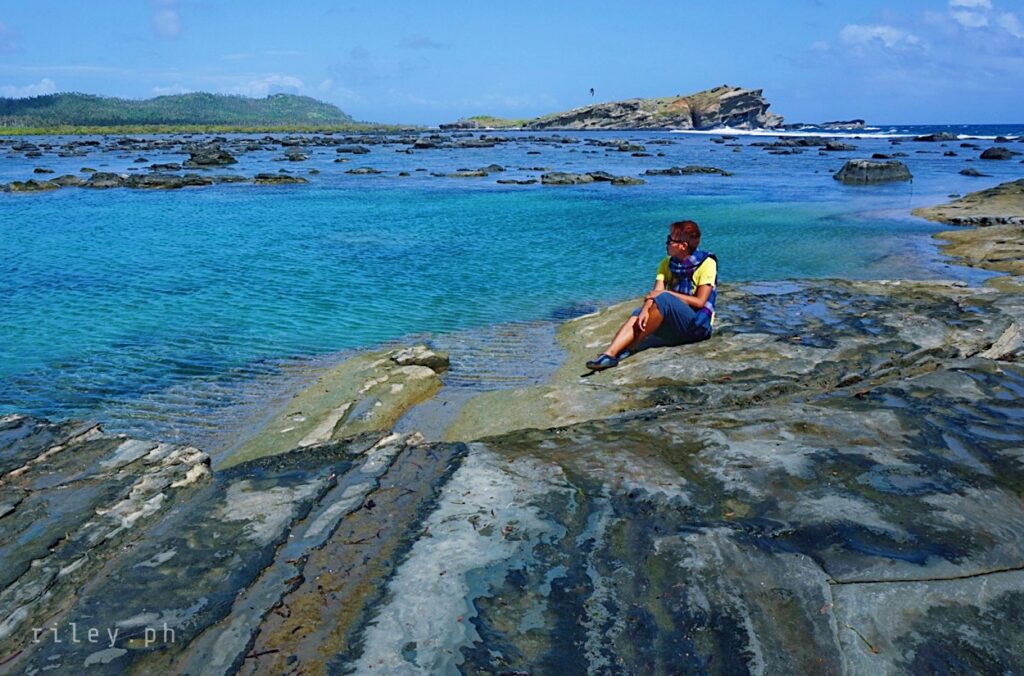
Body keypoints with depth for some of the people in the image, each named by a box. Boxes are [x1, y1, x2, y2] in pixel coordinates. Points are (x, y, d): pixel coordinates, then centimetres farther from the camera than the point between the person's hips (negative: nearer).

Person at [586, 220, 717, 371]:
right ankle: (610, 354, -40)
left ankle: (629, 348, -26)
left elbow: (700, 301, -15)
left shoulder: (706, 263, -9)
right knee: (638, 313, -21)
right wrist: (645, 310, -26)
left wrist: (666, 293, -18)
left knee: (663, 300, -31)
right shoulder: (668, 263, 8)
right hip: (675, 326, 6)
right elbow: (655, 293, -5)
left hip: (698, 326, -6)